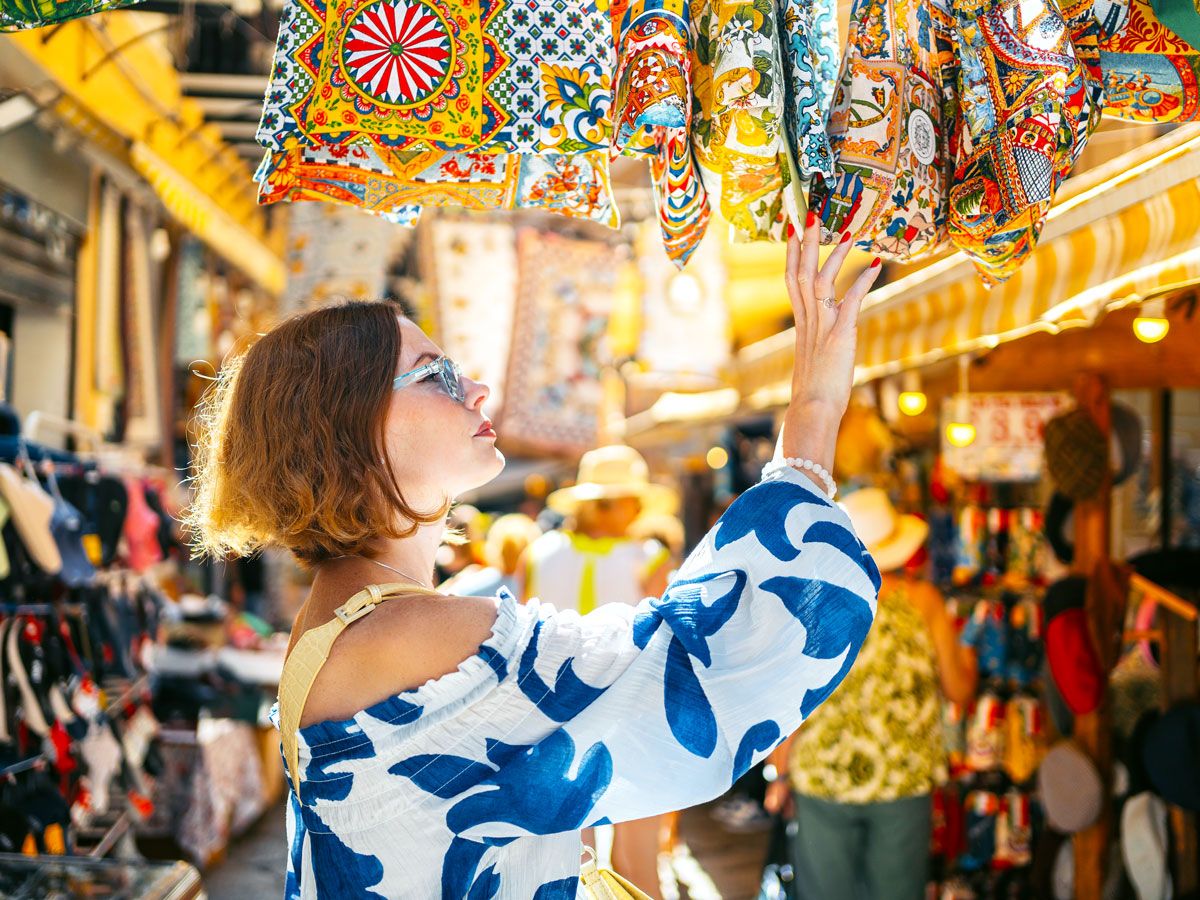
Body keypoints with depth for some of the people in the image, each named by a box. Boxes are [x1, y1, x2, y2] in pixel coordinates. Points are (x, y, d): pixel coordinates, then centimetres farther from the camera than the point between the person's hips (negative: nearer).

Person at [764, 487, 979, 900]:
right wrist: (967, 661, 25)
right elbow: (958, 689, 3)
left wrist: (781, 774, 8)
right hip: (906, 785, 0)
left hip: (823, 782, 0)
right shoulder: (923, 600, -5)